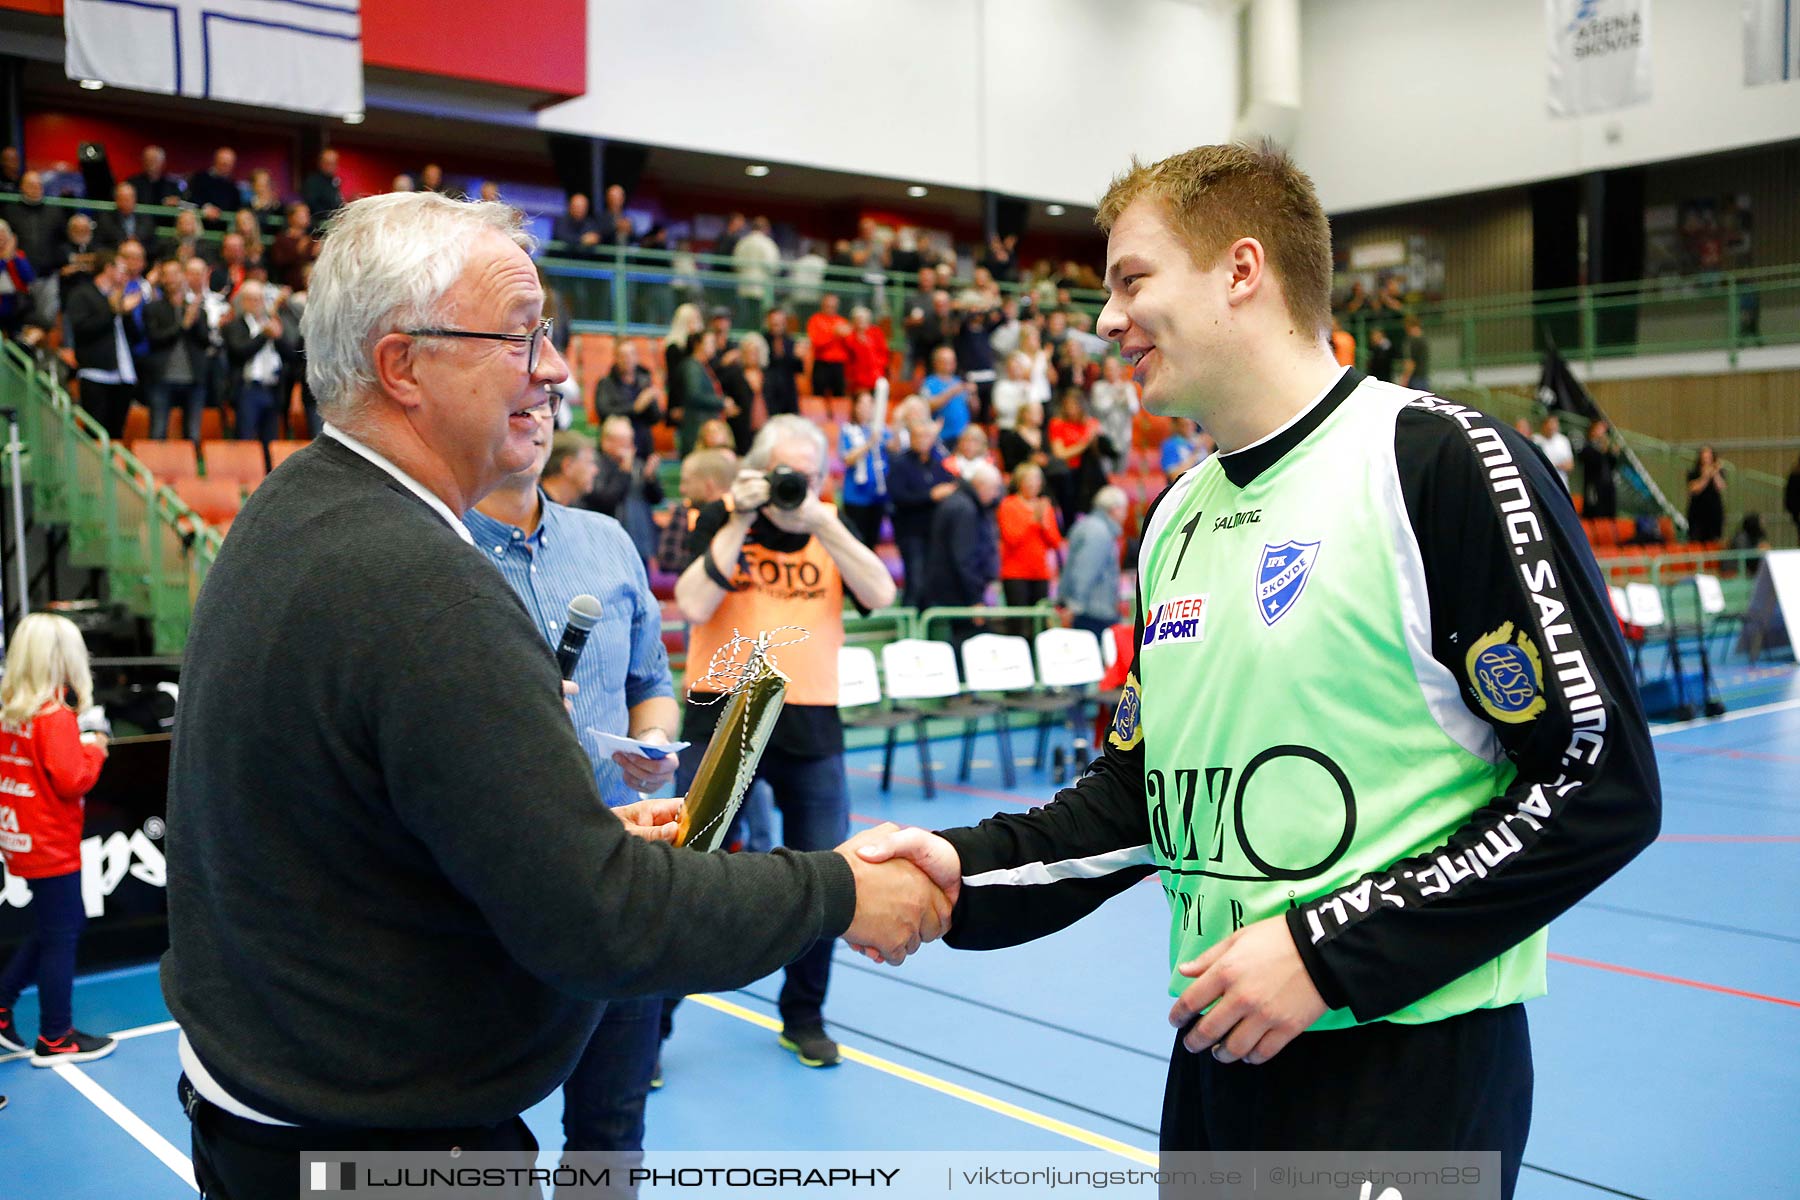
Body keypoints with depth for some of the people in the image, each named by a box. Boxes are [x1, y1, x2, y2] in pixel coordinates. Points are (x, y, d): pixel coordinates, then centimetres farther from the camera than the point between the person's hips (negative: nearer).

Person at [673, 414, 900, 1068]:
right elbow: (693, 605, -13)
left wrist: (821, 526, -16)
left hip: (811, 725, 3)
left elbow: (881, 595, -8)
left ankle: (803, 1015, 26)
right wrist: (739, 523, -16)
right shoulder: (722, 518, 1)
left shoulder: (833, 526, 7)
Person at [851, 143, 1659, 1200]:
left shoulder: (1439, 458, -13)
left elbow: (1604, 785, -15)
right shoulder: (1176, 518, 9)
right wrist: (971, 872, -3)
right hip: (1219, 1048, 7)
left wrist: (1329, 951, -17)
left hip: (1408, 1060, -7)